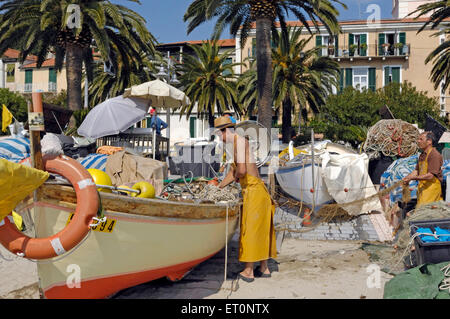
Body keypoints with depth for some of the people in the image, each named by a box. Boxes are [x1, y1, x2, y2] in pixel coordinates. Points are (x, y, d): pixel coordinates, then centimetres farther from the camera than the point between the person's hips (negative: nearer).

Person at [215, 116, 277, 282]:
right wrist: (218, 187, 30)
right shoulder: (235, 144, 18)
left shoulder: (240, 140, -12)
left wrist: (237, 177, -1)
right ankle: (264, 268, 24)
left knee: (250, 229, -1)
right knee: (260, 230, 14)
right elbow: (232, 172, 27)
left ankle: (248, 271, 10)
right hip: (257, 191, 10)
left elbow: (241, 170, -23)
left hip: (253, 190, -10)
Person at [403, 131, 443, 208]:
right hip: (422, 186, 9)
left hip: (432, 187, -9)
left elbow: (430, 175, -20)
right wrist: (407, 179, -1)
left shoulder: (435, 155, -14)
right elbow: (416, 170, 18)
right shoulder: (422, 155, 16)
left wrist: (413, 178, -21)